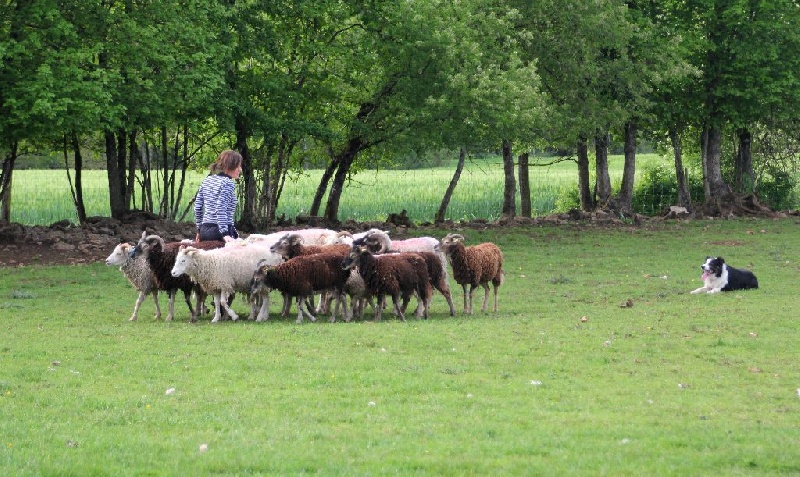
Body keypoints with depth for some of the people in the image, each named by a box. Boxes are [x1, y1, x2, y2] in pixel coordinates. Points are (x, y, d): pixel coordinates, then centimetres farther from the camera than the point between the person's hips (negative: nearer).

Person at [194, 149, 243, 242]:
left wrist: (199, 230, 23)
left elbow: (198, 207, 15)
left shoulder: (207, 180, 13)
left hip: (205, 229, 8)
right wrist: (225, 234, -23)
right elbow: (220, 210, -19)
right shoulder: (228, 183, -9)